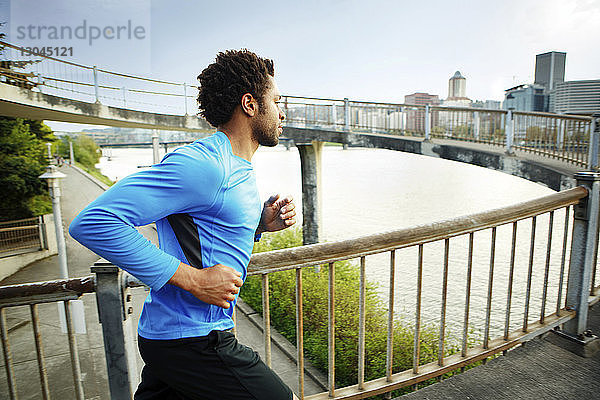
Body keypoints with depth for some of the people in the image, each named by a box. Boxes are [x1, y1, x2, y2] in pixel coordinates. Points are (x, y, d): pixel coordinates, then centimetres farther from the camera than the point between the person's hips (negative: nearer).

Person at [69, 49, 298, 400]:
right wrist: (193, 278, -26)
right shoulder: (202, 165, -23)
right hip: (193, 341, -9)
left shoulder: (240, 170, 11)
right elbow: (93, 222, -26)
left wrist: (261, 223, 3)